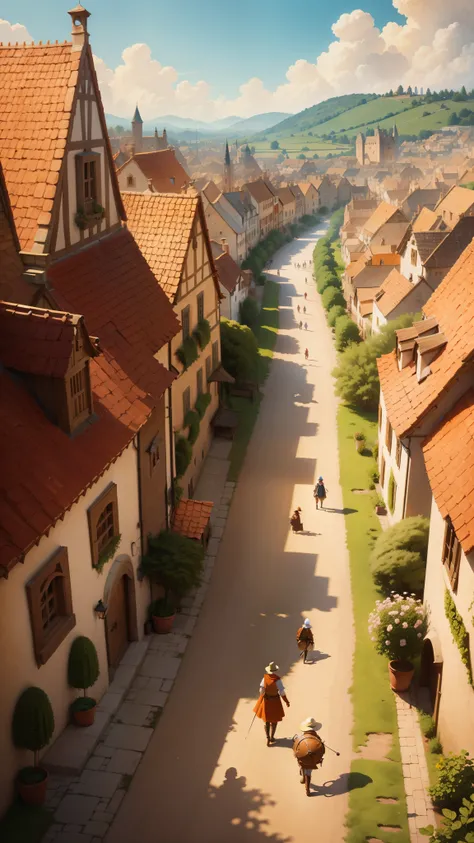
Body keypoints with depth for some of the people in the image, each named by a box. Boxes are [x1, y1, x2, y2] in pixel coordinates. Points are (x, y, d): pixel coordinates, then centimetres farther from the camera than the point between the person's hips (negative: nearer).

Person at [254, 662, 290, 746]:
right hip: (275, 701, -3)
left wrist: (261, 700, 9)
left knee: (267, 720, 21)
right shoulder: (277, 679, -24)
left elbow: (261, 690, -8)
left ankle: (268, 738, 18)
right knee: (274, 720, 18)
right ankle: (271, 738, 30)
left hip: (266, 700, 3)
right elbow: (282, 692, -20)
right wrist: (287, 701, -6)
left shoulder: (265, 678, -14)